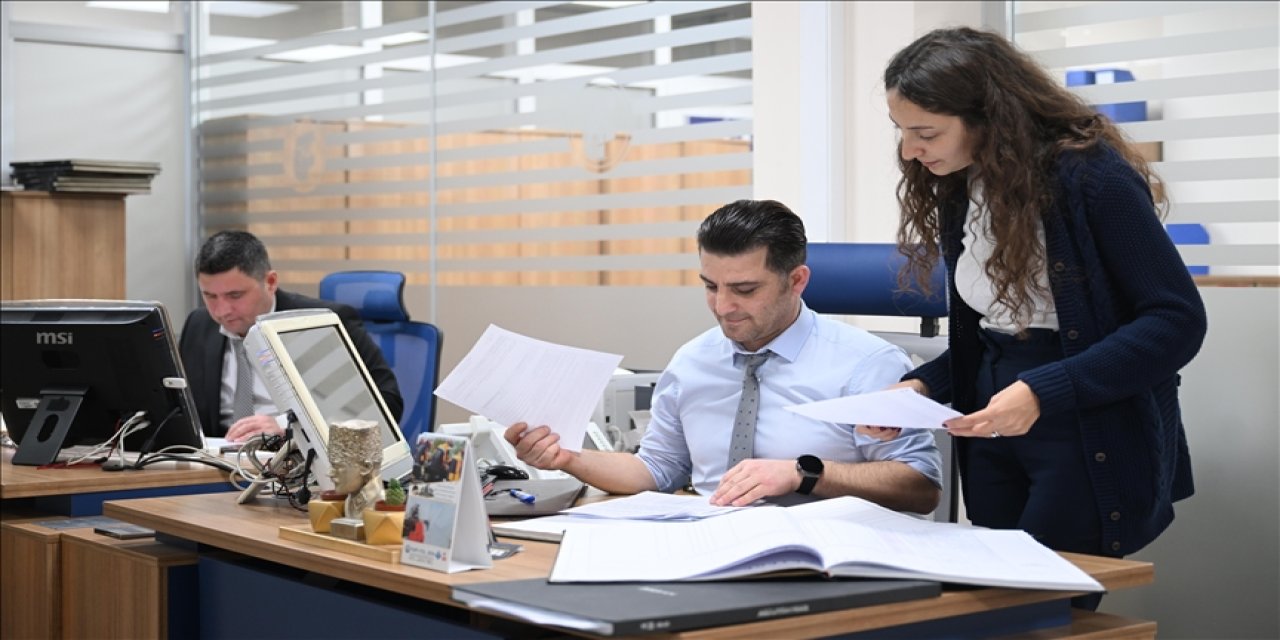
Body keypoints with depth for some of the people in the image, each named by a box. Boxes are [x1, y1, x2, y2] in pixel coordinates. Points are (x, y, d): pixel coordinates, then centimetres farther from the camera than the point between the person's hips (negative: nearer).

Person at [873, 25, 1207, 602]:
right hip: (994, 443, 7)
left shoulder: (1090, 176, -16)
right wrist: (923, 387, -6)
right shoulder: (958, 191, 6)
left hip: (1094, 442, -7)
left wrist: (1043, 393, -27)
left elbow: (1177, 321, -18)